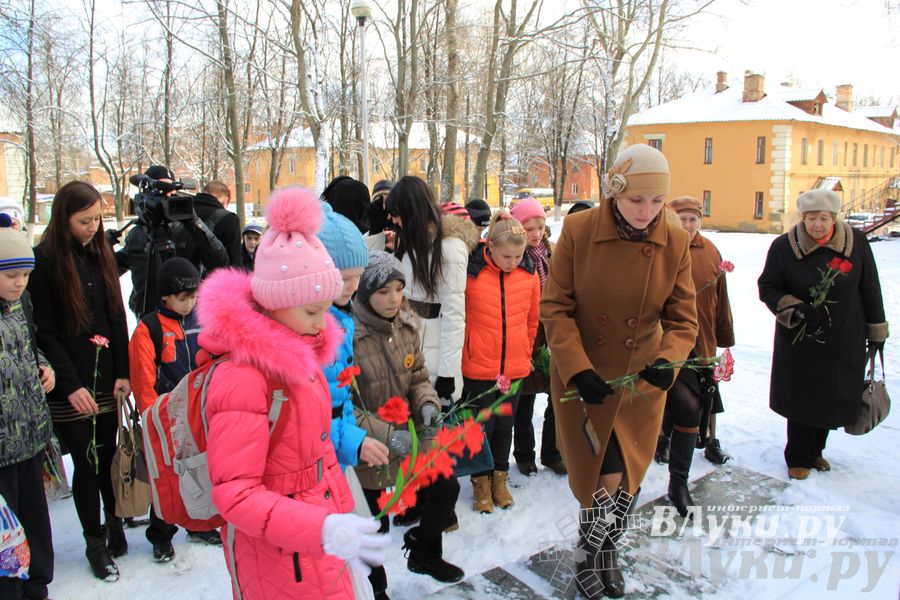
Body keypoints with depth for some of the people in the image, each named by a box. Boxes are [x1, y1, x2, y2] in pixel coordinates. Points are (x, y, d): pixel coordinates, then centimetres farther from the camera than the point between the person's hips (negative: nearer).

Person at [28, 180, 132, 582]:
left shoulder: (100, 254, 8)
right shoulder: (45, 261, -8)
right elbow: (44, 332, -9)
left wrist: (123, 372, 3)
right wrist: (70, 384, -13)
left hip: (107, 379, 4)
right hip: (70, 386, -4)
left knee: (108, 454, 12)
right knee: (86, 462, 5)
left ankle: (113, 522, 32)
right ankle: (95, 542, 22)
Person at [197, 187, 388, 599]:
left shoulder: (299, 356, 2)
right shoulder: (244, 379, -26)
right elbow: (234, 493, -26)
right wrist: (322, 530, -38)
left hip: (319, 537, 8)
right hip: (278, 554, -8)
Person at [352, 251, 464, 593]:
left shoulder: (406, 324, -4)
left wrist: (427, 404, -13)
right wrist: (384, 435, -28)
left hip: (409, 435, 6)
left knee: (446, 488, 17)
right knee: (374, 525, 11)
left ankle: (424, 555, 46)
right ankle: (373, 588, 42)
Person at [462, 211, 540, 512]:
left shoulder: (529, 274, -2)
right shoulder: (471, 272, -13)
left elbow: (532, 318, 10)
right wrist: (465, 356, 1)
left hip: (515, 367, 3)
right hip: (478, 367, -3)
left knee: (505, 425, 17)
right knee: (483, 425, 9)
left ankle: (499, 479, 35)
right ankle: (481, 481, 29)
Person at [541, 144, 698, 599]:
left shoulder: (676, 242, -8)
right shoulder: (578, 230, -15)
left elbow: (682, 317, -3)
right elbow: (555, 306, -12)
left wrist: (669, 359, -23)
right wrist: (577, 368, -22)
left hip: (641, 380, 3)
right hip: (582, 379, -2)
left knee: (629, 477, 12)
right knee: (607, 479, -2)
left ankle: (609, 550, 43)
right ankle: (587, 558, 29)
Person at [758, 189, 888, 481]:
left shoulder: (856, 242, -3)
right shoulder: (783, 246, -9)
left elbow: (870, 290, 5)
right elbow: (767, 288, -3)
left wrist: (876, 331, 9)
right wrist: (795, 309, -19)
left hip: (846, 341, 2)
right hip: (800, 340, -2)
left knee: (836, 399, 11)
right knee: (802, 399, 3)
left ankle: (815, 450, 34)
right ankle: (797, 458, 22)